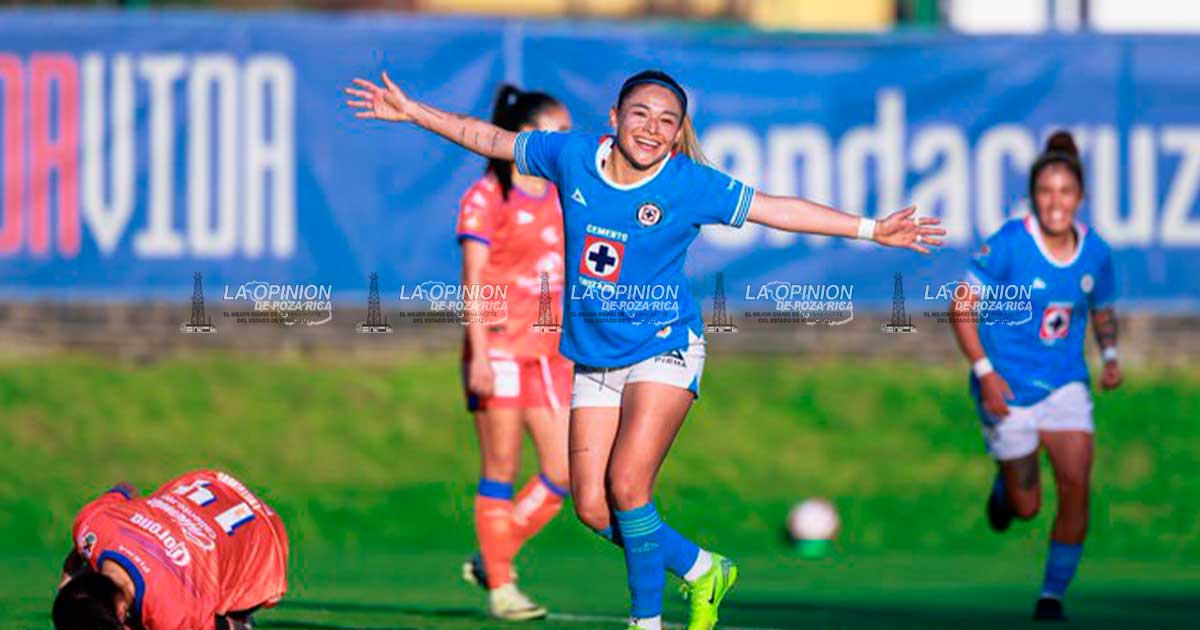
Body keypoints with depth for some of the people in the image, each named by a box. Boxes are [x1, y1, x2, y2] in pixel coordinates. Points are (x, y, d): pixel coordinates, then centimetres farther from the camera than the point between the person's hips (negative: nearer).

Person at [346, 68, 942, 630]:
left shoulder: (691, 185, -11)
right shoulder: (572, 157, -4)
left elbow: (778, 209, -9)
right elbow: (491, 139, 10)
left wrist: (871, 229, -15)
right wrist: (411, 111, 14)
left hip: (664, 352, -4)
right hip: (594, 361, 4)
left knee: (627, 488, -19)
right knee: (593, 508, -1)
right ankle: (702, 572, 22)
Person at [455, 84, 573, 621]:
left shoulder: (559, 198, 14)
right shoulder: (487, 197, -6)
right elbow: (474, 279, -10)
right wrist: (478, 352, -17)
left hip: (549, 350, 7)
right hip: (500, 346, -7)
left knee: (564, 472, 0)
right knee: (501, 471, -2)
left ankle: (490, 561, 15)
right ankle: (501, 588, 6)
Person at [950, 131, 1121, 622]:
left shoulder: (1094, 252, -4)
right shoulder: (1009, 244, -16)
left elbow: (1103, 310, 15)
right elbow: (962, 306, -11)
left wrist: (1110, 355, -4)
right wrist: (984, 372, -18)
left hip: (1065, 383, 3)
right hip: (1008, 387, -3)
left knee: (1076, 485, -14)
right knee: (1027, 508, 5)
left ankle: (1053, 595, 3)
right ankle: (1004, 482, 44)